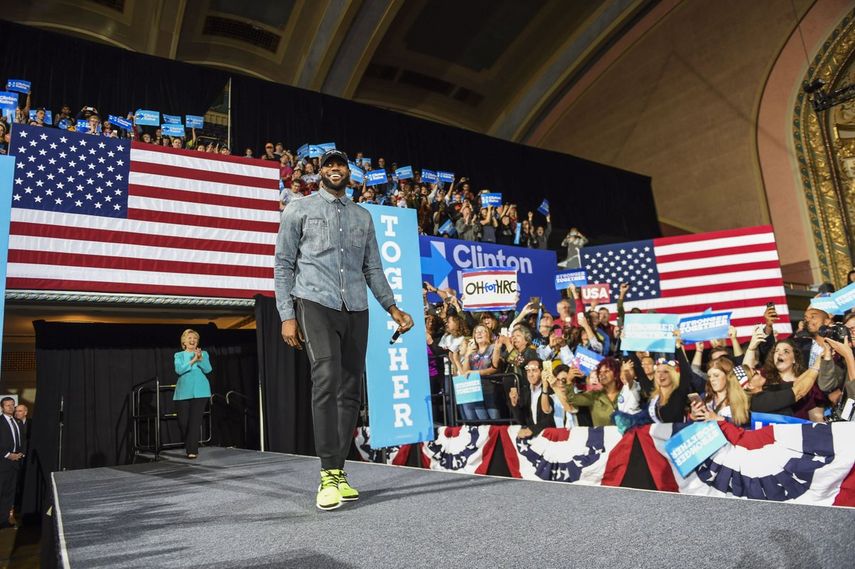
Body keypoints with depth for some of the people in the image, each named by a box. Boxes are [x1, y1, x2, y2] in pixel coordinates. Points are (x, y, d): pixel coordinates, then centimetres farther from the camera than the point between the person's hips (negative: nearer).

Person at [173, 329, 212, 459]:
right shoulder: (179, 355, 11)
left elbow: (207, 369, -4)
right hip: (183, 392, 1)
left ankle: (192, 450, -2)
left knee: (195, 421, -7)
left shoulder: (203, 354, 11)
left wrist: (200, 358, -18)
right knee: (182, 422, 1)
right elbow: (179, 370, -7)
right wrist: (192, 360, -15)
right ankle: (189, 445, 25)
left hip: (199, 392, -1)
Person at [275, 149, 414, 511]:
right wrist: (287, 315, -5)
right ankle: (329, 474, -13)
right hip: (315, 304, -4)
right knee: (327, 380, -19)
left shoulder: (363, 216, 19)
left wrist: (392, 307, 11)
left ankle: (338, 472, 12)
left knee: (350, 390, 3)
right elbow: (283, 265, 4)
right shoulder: (299, 210, 9)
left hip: (356, 310, 4)